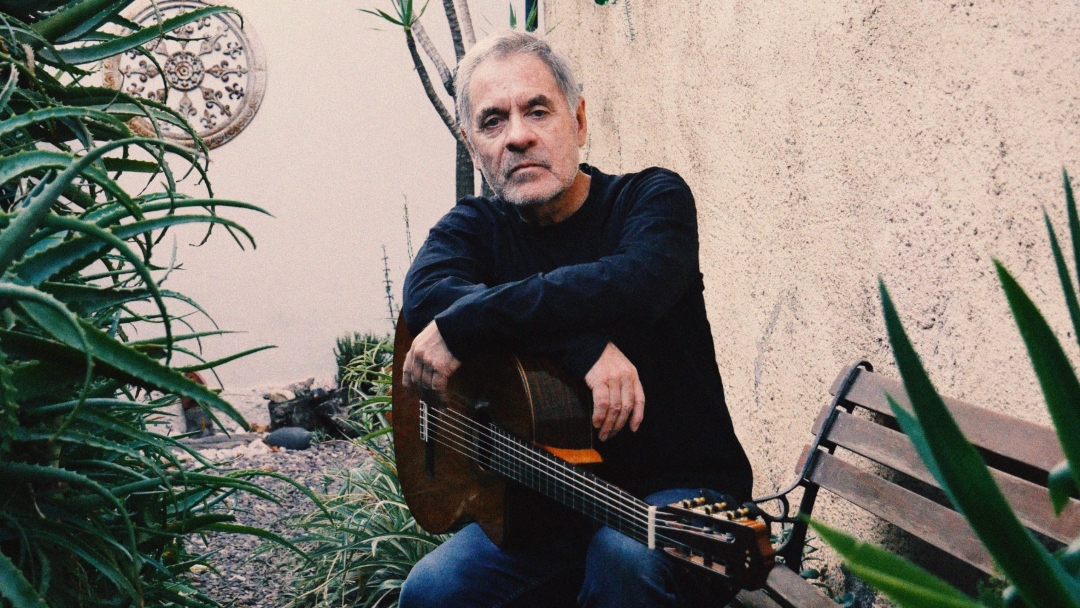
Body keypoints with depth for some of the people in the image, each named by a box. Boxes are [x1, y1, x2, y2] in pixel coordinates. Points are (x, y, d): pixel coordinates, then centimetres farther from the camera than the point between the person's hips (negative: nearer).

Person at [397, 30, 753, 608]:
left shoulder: (653, 197, -6)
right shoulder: (475, 227, 5)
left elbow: (636, 282, -30)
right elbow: (425, 295, -19)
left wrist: (460, 327, -29)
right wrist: (584, 347, -31)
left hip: (677, 485, -3)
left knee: (625, 558, -33)